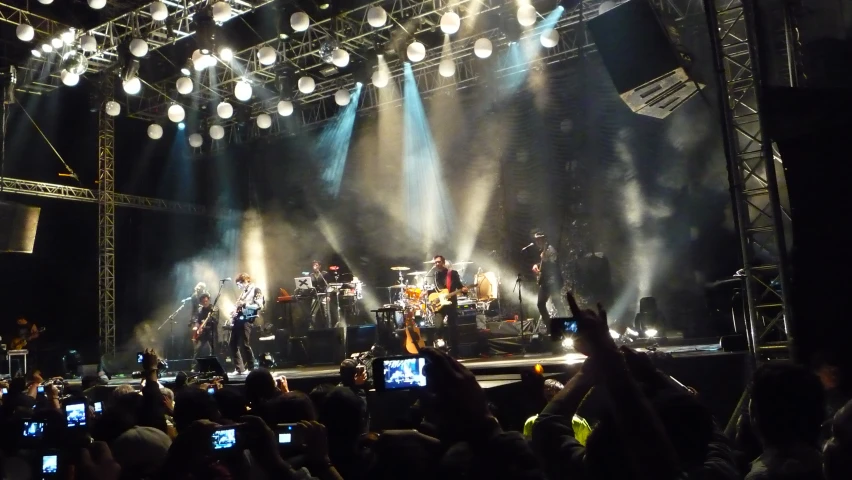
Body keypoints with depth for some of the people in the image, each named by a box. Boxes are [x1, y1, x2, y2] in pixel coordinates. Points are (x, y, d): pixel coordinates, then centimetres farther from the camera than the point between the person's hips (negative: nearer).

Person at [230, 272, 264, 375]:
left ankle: (252, 368, -2)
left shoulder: (256, 290, -2)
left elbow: (259, 306, -14)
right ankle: (239, 369, 11)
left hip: (246, 320, -9)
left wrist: (244, 304, -15)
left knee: (244, 345, -12)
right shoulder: (243, 292, 23)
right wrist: (234, 314, 11)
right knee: (233, 345, 6)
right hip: (238, 319, 9)